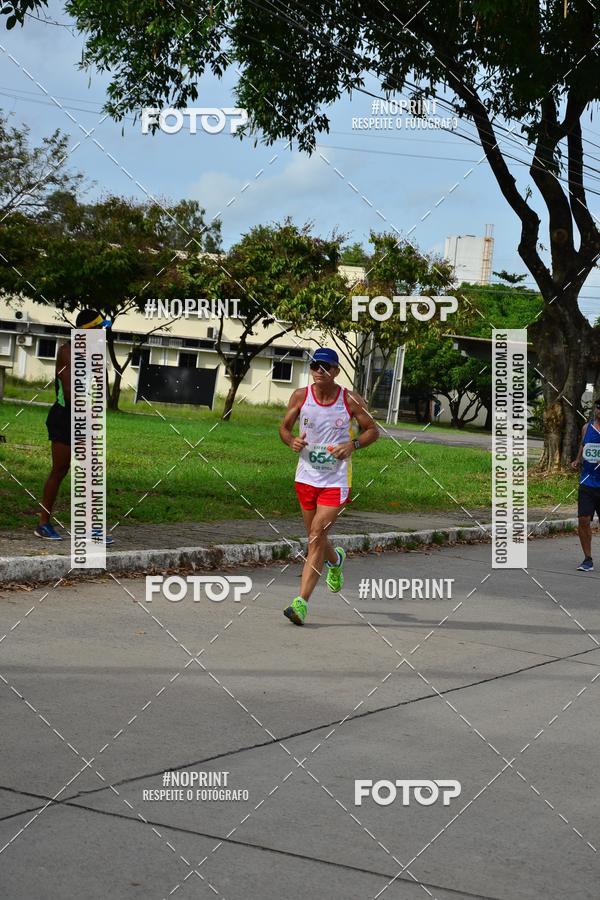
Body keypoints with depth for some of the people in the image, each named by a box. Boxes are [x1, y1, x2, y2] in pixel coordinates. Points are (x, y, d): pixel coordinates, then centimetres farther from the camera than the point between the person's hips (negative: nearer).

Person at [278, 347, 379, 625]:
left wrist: (353, 445, -16)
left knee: (316, 538, -13)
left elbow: (373, 430, 3)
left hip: (336, 481, -3)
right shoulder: (300, 396, -3)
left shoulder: (351, 400, -8)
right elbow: (284, 427, 9)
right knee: (315, 539, 17)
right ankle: (335, 560, 53)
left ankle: (301, 602, -13)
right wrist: (292, 441, -13)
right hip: (306, 477, 4)